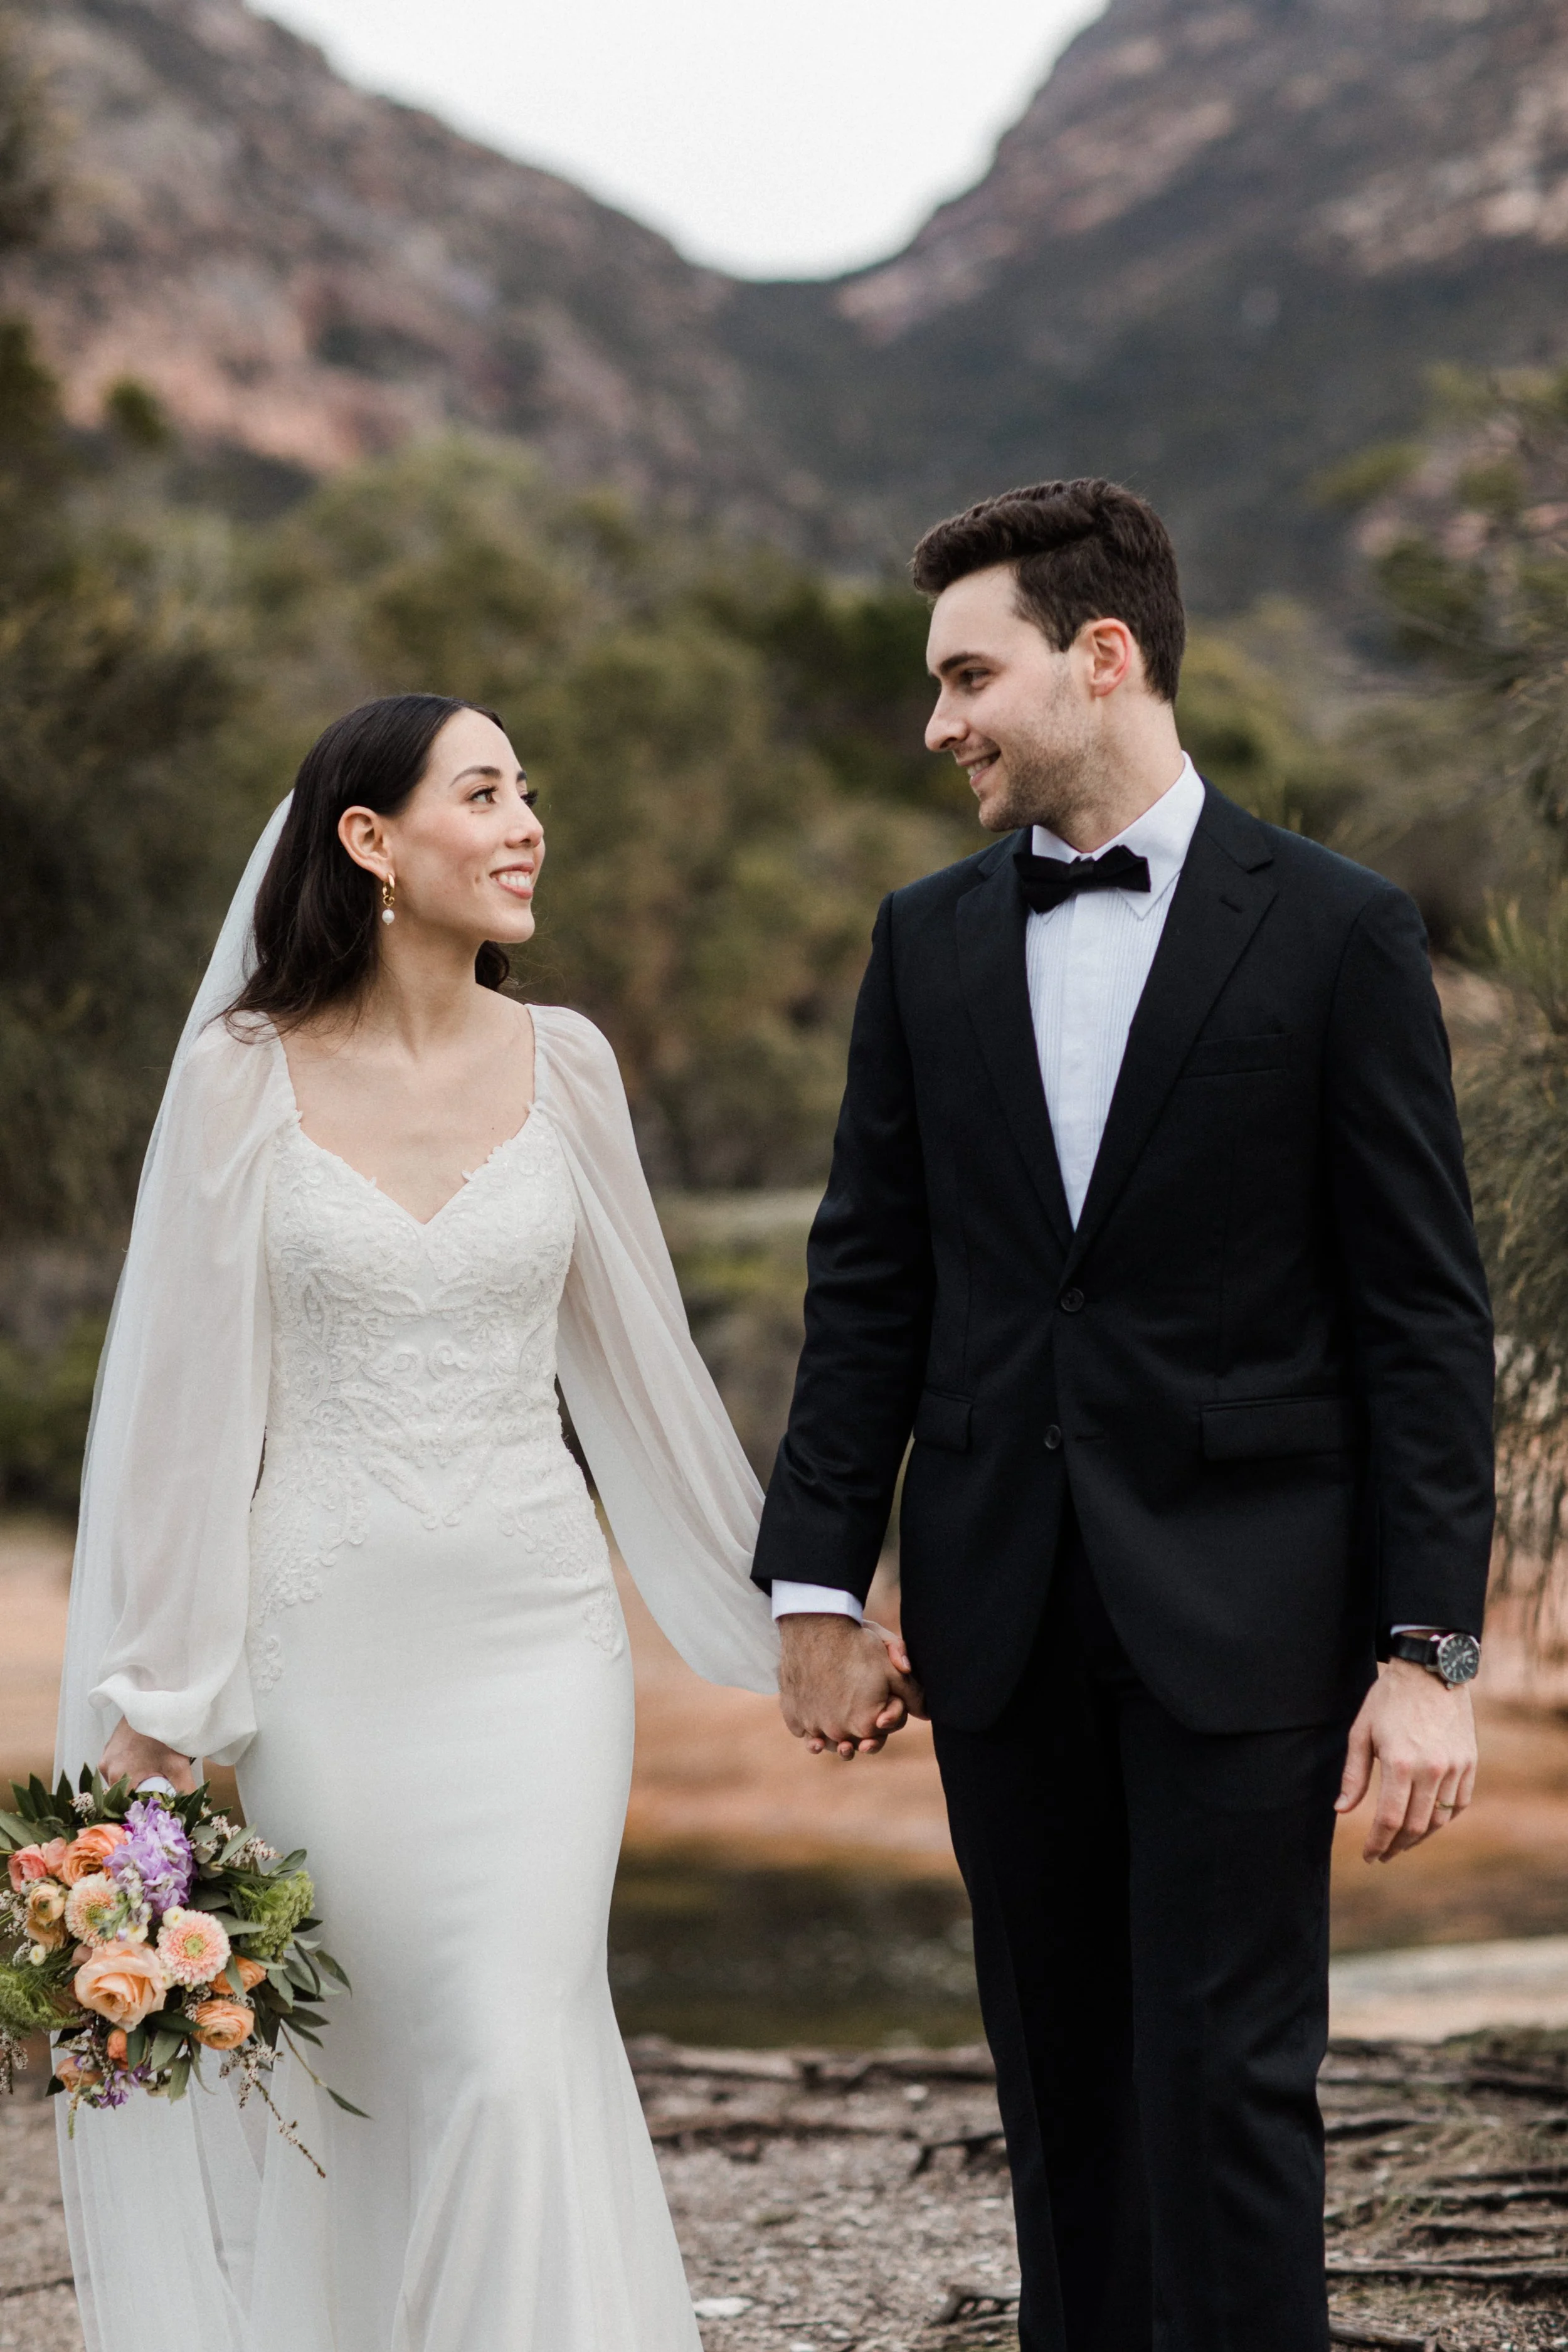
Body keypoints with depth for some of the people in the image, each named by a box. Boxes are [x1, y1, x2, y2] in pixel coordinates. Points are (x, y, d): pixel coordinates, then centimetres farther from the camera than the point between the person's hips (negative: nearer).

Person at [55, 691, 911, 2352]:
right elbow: (194, 1393, -1)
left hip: (536, 1631, 1)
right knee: (370, 2078, 5)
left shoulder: (560, 1064, 3)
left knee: (519, 2067, -10)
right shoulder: (245, 1075, -3)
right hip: (326, 1637, -1)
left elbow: (635, 1359, 12)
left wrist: (792, 1612, 15)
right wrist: (153, 1702, -1)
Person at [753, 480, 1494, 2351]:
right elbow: (868, 1287, 10)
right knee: (1063, 2088, 10)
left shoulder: (1337, 933, -3)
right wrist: (818, 1585, 5)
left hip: (1239, 1614, -4)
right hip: (1007, 1619, 4)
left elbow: (1425, 1317, -4)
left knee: (1226, 2087, -5)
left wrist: (1430, 1649, -9)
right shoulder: (926, 942, 8)